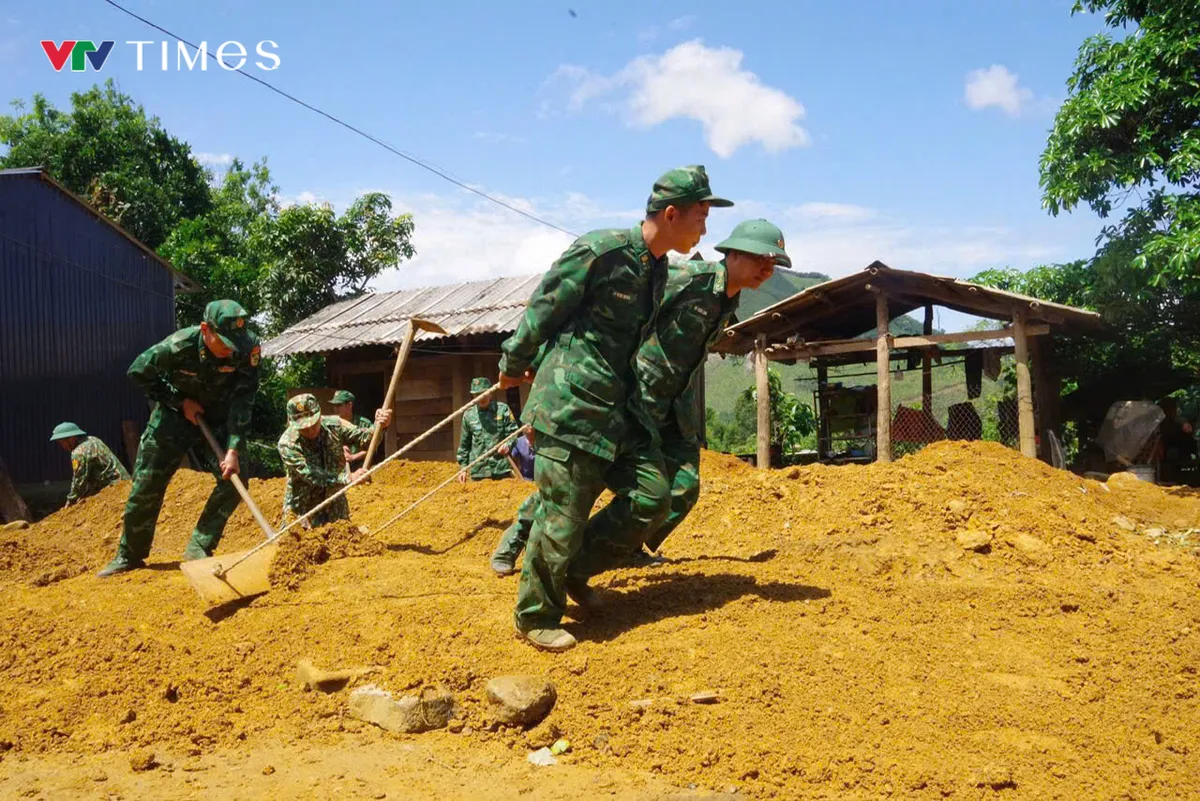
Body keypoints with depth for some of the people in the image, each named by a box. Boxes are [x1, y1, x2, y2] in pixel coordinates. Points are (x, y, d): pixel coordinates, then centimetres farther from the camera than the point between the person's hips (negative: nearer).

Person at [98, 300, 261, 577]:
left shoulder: (249, 346, -28)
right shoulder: (178, 346, -32)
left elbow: (243, 399, -26)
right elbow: (139, 372, -14)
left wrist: (233, 449, -34)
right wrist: (181, 401, -18)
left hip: (219, 416, 1)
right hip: (176, 412, -1)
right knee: (146, 485, 0)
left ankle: (199, 547, -2)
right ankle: (129, 556, 18)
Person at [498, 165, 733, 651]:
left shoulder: (658, 269, 11)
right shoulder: (598, 252, -16)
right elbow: (541, 311, -7)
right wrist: (513, 368, 5)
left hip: (614, 408, 8)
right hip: (570, 405, -8)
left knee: (653, 494, 5)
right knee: (563, 516, -3)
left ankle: (576, 570, 22)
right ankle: (534, 618, 15)